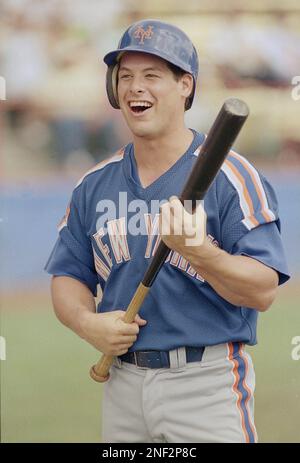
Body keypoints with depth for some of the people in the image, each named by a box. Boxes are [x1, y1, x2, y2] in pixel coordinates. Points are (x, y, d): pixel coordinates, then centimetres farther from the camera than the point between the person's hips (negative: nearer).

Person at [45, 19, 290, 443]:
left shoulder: (232, 177, -6)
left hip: (208, 384, -5)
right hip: (123, 386, 5)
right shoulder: (95, 184, 10)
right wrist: (88, 323, -6)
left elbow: (262, 291, -13)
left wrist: (196, 250, -29)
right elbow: (68, 277, 15)